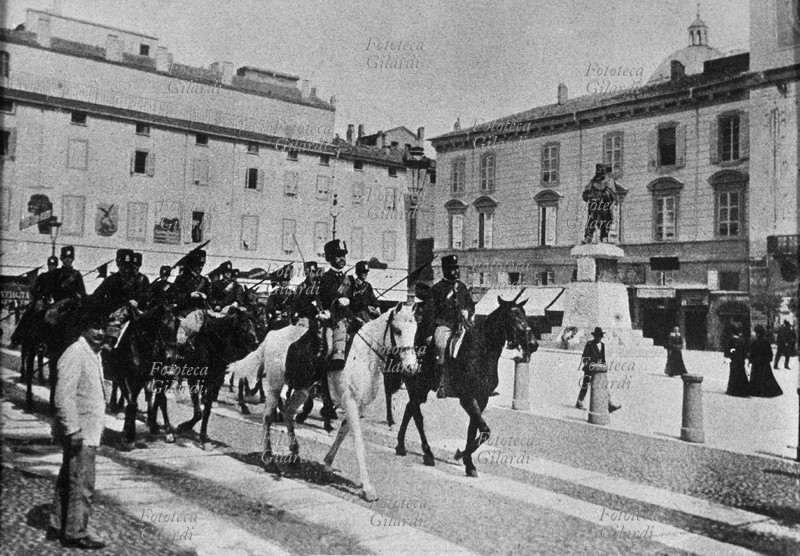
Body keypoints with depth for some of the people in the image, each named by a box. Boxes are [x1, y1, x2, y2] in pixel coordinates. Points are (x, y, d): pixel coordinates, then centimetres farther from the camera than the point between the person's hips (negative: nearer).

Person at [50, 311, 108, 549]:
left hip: (88, 430, 10)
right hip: (79, 431, -10)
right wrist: (73, 429, -24)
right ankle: (76, 533, 3)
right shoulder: (75, 354, -17)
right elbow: (63, 396, -22)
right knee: (82, 485, -5)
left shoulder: (94, 355, 14)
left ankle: (59, 524, 30)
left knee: (68, 479, 19)